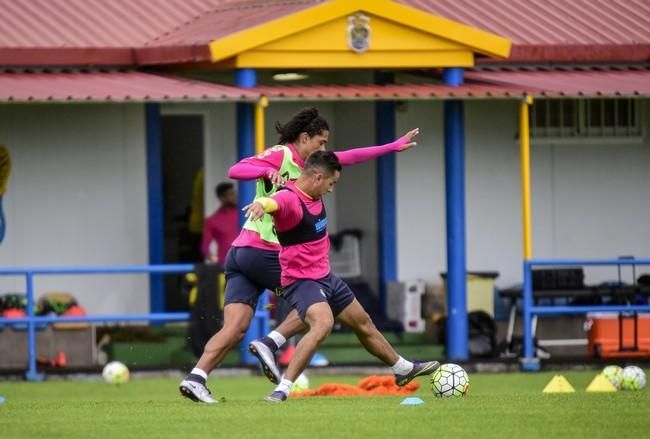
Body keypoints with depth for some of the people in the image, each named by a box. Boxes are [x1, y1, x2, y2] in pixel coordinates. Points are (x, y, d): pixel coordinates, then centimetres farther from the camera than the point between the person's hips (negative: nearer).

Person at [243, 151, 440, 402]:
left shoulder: (316, 195, 1)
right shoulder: (289, 198, -28)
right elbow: (276, 202, -53)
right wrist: (262, 204, -75)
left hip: (324, 276, 10)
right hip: (301, 280, -10)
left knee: (363, 324, 26)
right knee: (322, 324, -37)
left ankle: (403, 370, 48)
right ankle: (283, 389, -37)